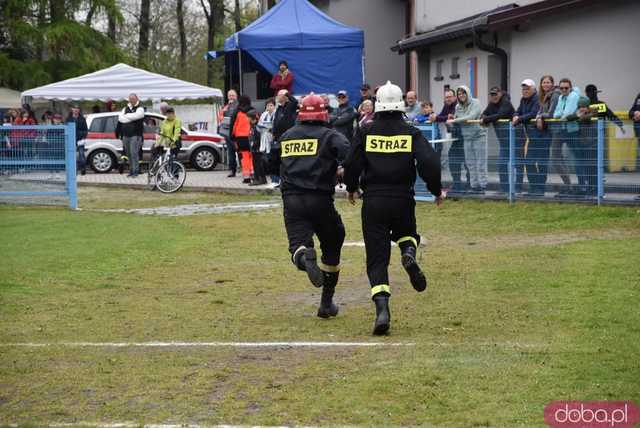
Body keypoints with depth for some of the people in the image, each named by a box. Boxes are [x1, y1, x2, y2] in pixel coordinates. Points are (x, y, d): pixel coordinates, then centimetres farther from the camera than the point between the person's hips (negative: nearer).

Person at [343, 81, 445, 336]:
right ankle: (409, 252, -7)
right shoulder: (411, 133, 2)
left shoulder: (366, 132, 1)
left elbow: (352, 164, 1)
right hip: (403, 200, 1)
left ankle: (382, 310, -15)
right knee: (405, 232, 31)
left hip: (373, 201, -1)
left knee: (377, 259, 2)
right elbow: (429, 162, -8)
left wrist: (351, 189, 19)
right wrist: (437, 191, 6)